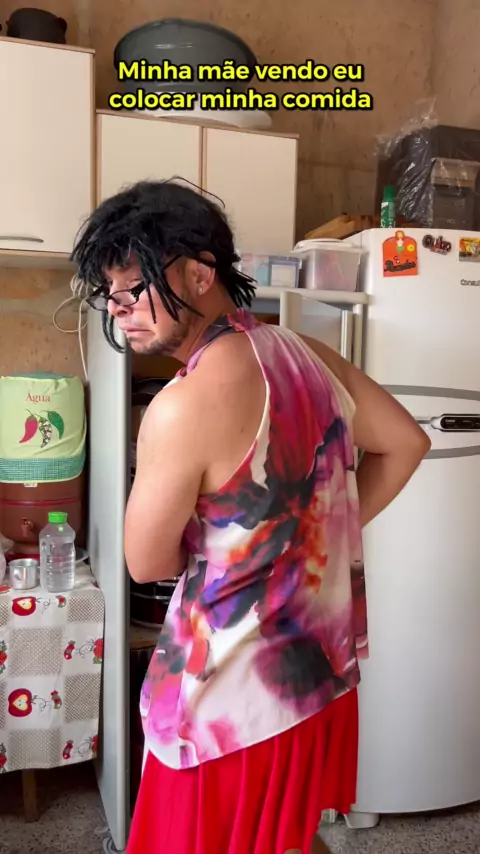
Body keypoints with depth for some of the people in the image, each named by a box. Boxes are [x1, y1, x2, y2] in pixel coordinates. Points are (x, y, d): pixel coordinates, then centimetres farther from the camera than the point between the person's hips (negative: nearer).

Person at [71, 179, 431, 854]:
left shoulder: (182, 407, -26)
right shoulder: (310, 356, -4)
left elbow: (147, 563, -13)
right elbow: (406, 444, 8)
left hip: (236, 699, -7)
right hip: (324, 669, 7)